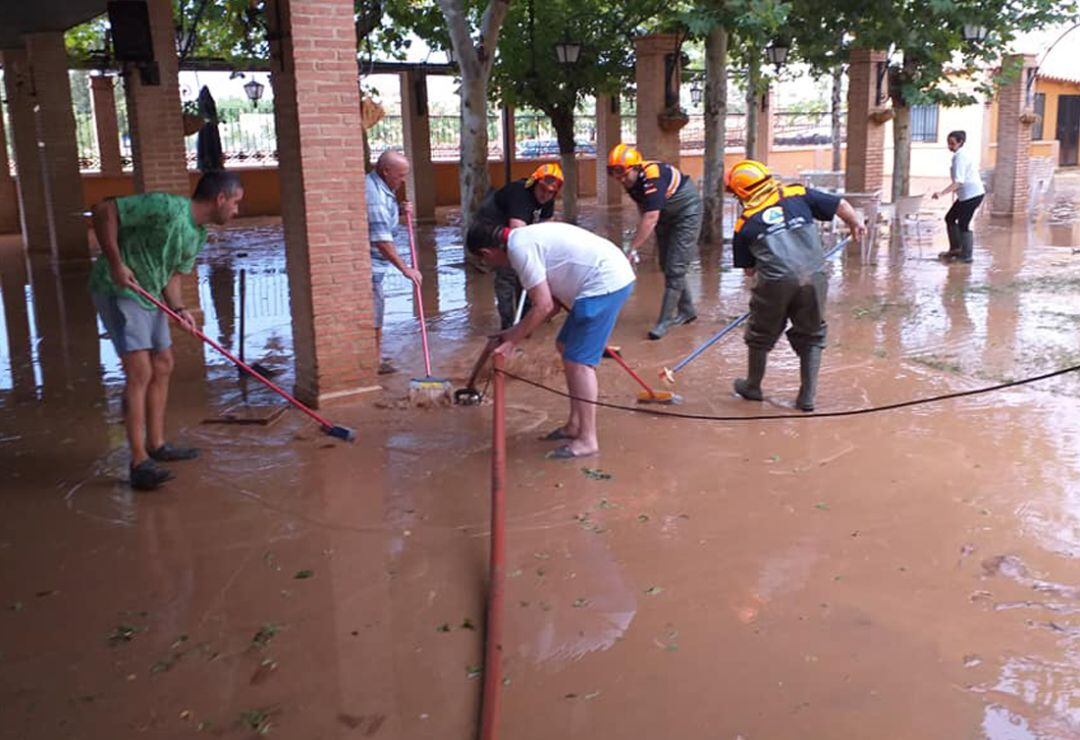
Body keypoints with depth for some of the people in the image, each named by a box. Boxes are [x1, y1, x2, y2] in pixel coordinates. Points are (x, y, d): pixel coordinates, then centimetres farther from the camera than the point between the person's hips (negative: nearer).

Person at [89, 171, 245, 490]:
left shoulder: (199, 235, 8)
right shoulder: (167, 207, -21)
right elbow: (104, 211, -21)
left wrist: (179, 308, -5)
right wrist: (115, 262, -22)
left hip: (148, 295, 10)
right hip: (118, 291, -10)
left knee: (162, 366, 14)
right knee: (140, 372, -14)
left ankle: (156, 445, 27)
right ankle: (139, 463, -10)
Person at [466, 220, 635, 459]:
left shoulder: (519, 249, -14)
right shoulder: (525, 238, 17)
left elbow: (543, 306, -15)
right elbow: (554, 299, 19)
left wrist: (512, 340, -6)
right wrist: (517, 331, 18)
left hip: (606, 282, -11)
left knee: (578, 360, -8)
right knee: (566, 346, 18)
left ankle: (587, 440, -4)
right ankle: (575, 425, 24)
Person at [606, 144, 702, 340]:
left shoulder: (652, 178, -35)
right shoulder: (631, 181, -9)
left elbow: (650, 218, -40)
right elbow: (644, 210, 7)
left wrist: (633, 250, -41)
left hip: (686, 213, -9)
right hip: (665, 216, 9)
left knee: (675, 268, -11)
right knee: (667, 266, 12)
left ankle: (665, 320, -8)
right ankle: (686, 311, 26)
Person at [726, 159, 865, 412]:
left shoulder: (745, 223, 10)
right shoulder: (799, 195, 11)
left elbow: (748, 268, 16)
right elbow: (841, 205, 12)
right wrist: (855, 225, 31)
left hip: (774, 282, -1)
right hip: (814, 277, 1)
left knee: (761, 335, 21)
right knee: (811, 337, 19)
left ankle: (753, 387, 39)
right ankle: (807, 397, 20)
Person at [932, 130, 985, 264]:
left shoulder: (960, 157, -19)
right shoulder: (964, 154, 11)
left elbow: (958, 181, -29)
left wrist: (942, 193, -39)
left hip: (971, 194, -10)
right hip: (966, 195, 10)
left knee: (963, 224, -4)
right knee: (950, 218, 16)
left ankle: (966, 256, 6)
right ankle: (956, 249, 24)